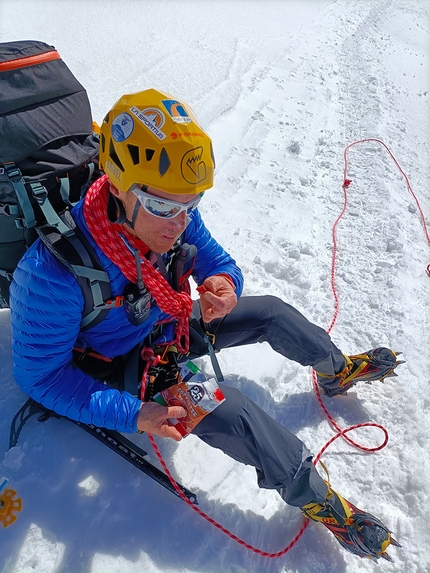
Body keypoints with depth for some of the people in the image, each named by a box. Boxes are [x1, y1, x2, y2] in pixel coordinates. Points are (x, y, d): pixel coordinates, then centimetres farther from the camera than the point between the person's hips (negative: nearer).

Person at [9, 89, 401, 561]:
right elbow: (40, 375, -24)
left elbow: (218, 262, -3)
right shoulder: (53, 273, -36)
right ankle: (316, 498, 4)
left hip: (171, 325, 6)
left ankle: (336, 371, 30)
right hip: (126, 367, -5)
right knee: (232, 414, -23)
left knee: (272, 312, 0)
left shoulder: (176, 219, -20)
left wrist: (224, 285, -28)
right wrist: (132, 414, -32)